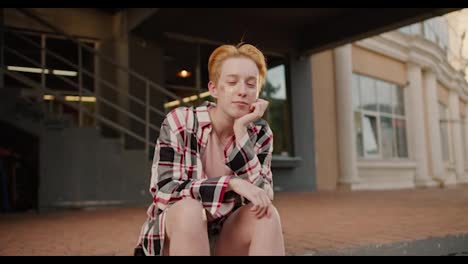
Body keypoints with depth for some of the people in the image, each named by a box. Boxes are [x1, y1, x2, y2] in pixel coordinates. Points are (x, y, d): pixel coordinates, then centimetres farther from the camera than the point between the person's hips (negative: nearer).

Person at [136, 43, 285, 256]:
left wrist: (241, 131, -23)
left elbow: (260, 197, -17)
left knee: (266, 214, -27)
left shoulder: (260, 133, -5)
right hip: (178, 234, -2)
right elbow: (164, 192, -22)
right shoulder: (180, 122, -14)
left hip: (227, 238, 3)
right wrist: (231, 183, -33)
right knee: (189, 209, -34)